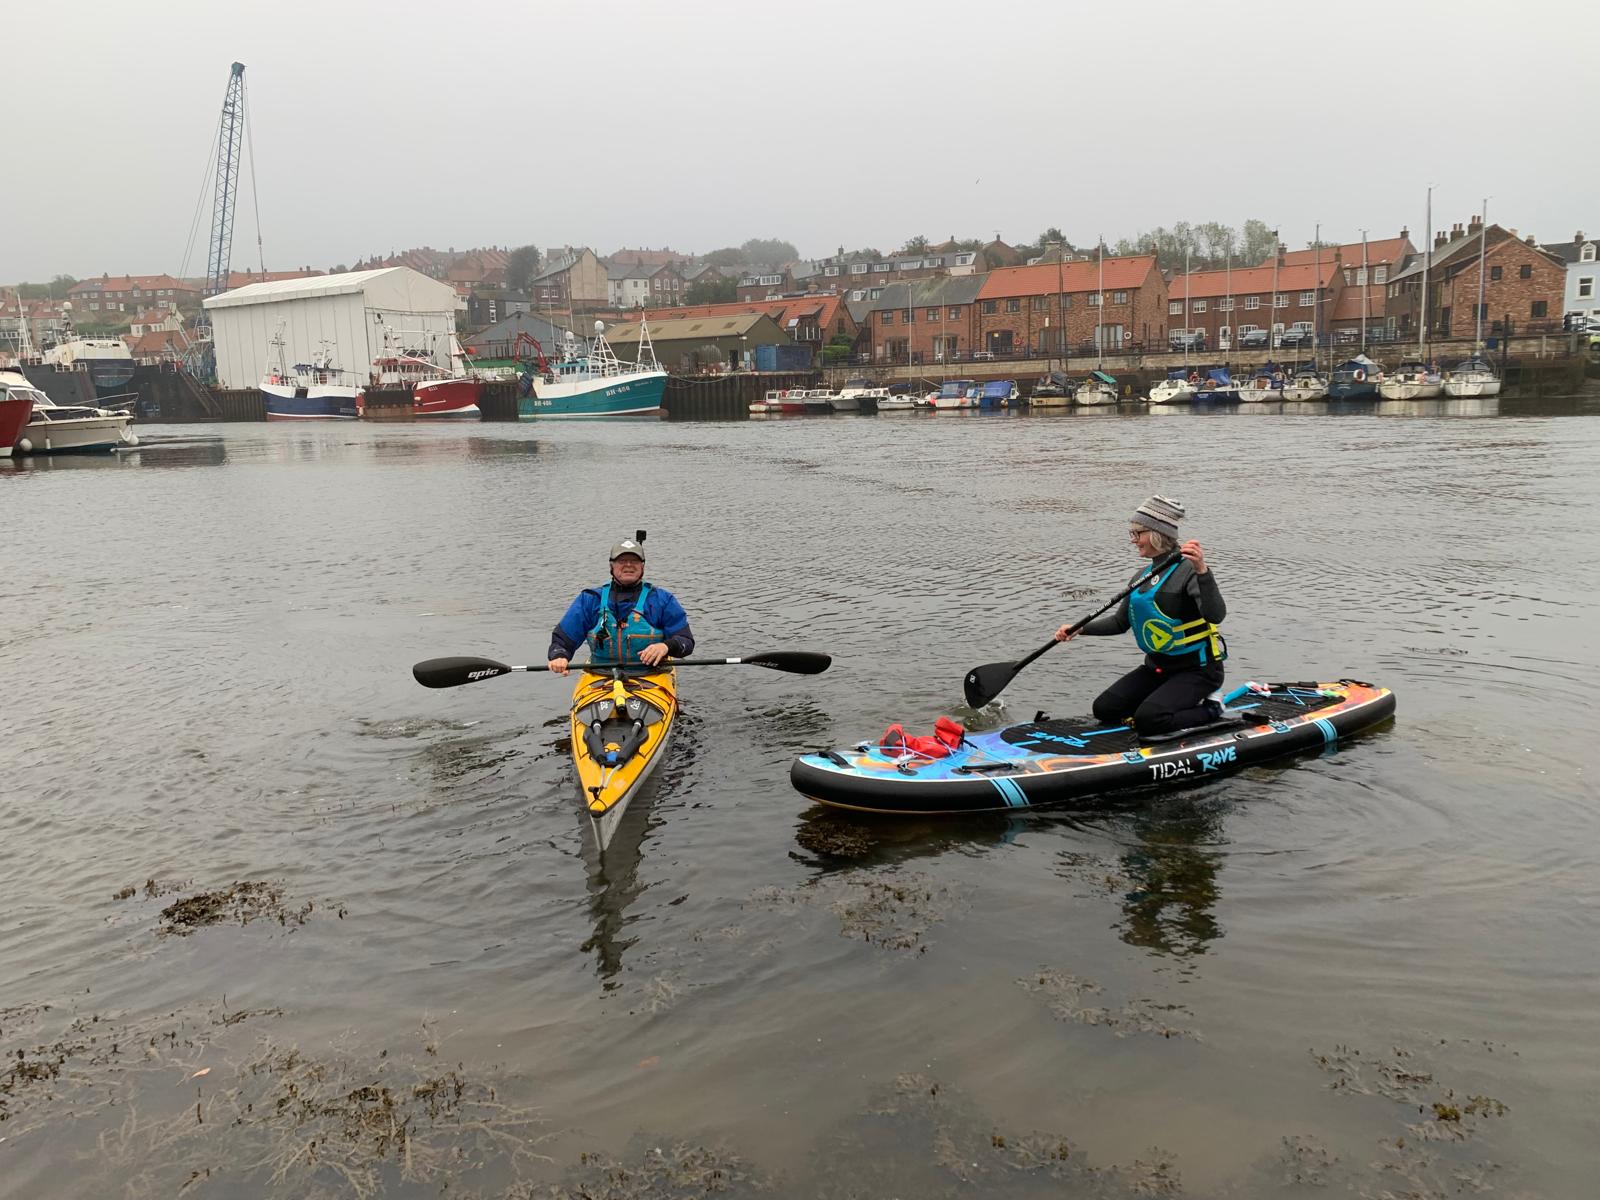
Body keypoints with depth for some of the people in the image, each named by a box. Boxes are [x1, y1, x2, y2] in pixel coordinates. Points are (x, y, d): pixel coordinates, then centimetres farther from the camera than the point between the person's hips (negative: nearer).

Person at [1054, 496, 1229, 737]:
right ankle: (1184, 705, 11)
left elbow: (1216, 615, -32)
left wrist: (1201, 571, -45)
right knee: (1104, 709, -3)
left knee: (1148, 721, -26)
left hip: (1197, 670, -8)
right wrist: (1079, 629, 4)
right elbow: (1120, 622, 18)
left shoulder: (1187, 570, -17)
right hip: (1157, 667, 8)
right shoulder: (1142, 577, 9)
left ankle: (1211, 711, 0)